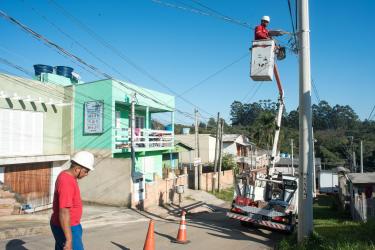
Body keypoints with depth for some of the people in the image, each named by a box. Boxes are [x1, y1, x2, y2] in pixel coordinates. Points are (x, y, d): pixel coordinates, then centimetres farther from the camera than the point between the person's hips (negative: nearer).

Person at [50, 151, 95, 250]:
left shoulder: (65, 176, 5)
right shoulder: (67, 182, -27)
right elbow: (64, 213, -29)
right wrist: (69, 240, -27)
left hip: (64, 226, 10)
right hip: (66, 229, -10)